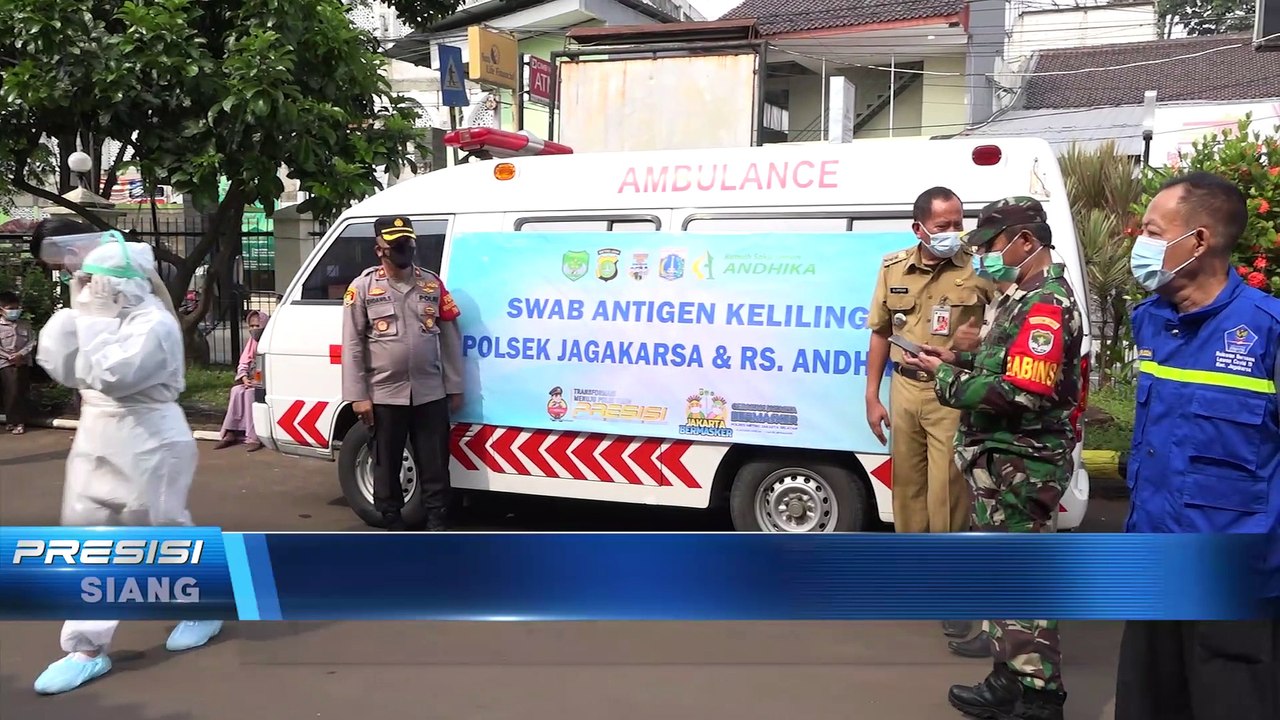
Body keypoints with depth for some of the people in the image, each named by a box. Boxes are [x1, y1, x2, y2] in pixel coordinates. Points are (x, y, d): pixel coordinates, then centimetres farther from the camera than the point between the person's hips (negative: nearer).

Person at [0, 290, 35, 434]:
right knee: (12, 392, -9)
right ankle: (13, 421, 1)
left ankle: (19, 420, 15)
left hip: (23, 362, 4)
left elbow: (32, 342, 1)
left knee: (22, 392, 7)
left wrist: (21, 354, -13)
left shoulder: (25, 325, 7)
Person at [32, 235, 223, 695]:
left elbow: (111, 375, -28)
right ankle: (87, 649, 13)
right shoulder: (101, 319, 8)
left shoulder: (154, 324, -18)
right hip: (97, 443, 9)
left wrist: (92, 319, -21)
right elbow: (61, 369, 4)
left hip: (149, 447, -8)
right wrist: (76, 313, -5)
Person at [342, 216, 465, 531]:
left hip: (430, 393, 1)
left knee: (435, 464, 6)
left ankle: (437, 524, 17)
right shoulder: (363, 287, 1)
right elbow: (353, 345, -1)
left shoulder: (432, 284, 7)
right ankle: (394, 526, 21)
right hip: (385, 395, -1)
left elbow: (450, 338, 8)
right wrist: (357, 396, -7)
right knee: (387, 465, 8)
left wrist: (455, 387, 5)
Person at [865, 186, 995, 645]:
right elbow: (880, 335, 12)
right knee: (907, 486, 15)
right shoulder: (893, 269, 5)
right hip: (905, 389, 4)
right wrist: (872, 396, 10)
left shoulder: (980, 269, -8)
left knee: (947, 494, -5)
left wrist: (983, 341, -21)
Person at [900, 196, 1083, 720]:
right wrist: (957, 360, 8)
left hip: (1020, 470, -11)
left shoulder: (1045, 305, -18)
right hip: (1002, 465, 11)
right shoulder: (1022, 299, 16)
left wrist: (946, 378, -17)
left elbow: (1020, 394, -27)